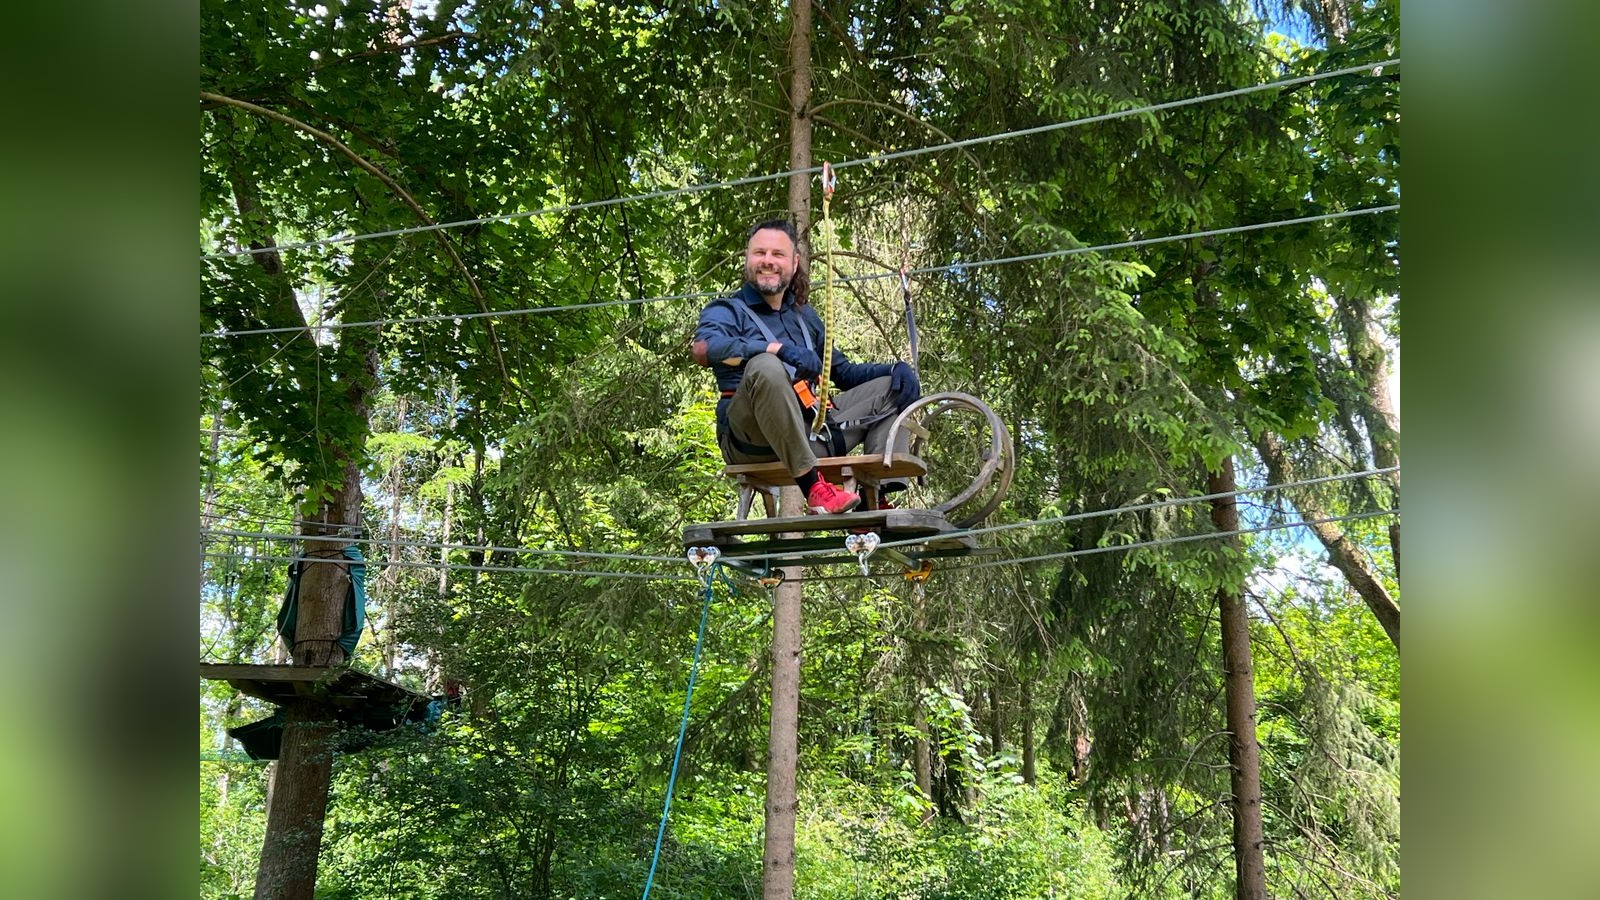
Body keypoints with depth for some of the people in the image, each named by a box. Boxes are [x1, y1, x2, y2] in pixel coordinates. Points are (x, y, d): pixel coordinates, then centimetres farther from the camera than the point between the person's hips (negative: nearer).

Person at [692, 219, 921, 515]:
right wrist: (777, 348, -31)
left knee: (896, 384, 8)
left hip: (813, 432, 7)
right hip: (754, 440, -6)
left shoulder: (805, 316, 25)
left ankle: (874, 499, -11)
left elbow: (844, 372, 29)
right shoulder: (727, 310, 6)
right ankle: (811, 486, -35)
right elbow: (704, 348, -17)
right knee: (765, 366, -34)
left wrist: (896, 368, 8)